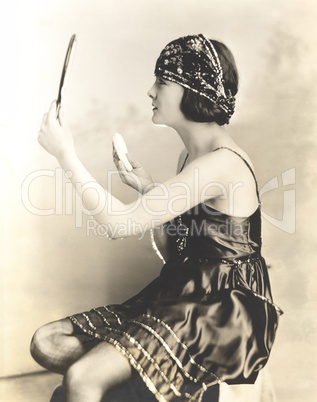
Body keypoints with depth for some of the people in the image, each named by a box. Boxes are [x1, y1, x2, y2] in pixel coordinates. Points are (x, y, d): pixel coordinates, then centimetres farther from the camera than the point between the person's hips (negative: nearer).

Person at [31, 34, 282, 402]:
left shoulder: (223, 163, -19)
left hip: (224, 313, -8)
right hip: (181, 296, 9)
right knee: (47, 344, -2)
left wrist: (66, 154, -14)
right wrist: (146, 188, 3)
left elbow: (121, 223, -22)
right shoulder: (190, 157, 11)